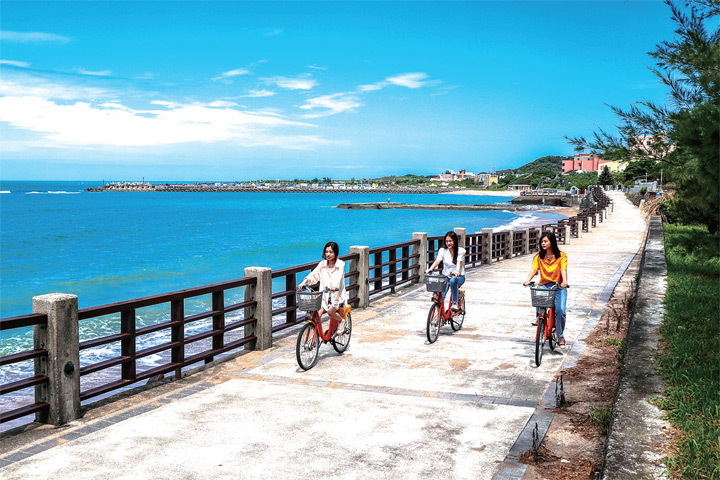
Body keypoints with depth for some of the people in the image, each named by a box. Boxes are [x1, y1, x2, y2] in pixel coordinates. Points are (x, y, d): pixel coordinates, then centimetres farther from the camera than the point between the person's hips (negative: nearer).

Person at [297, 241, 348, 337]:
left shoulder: (340, 264, -7)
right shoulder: (323, 264, 5)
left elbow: (338, 278, -24)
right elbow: (314, 274, -4)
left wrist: (334, 287, -43)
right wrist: (304, 282, -21)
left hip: (337, 294, -3)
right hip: (324, 294, 3)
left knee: (330, 311, -25)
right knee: (318, 313, -17)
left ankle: (341, 320, 5)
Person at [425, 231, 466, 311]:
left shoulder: (461, 251, -3)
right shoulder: (443, 251, 3)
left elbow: (459, 262, -20)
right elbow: (437, 260, -12)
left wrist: (457, 271, -42)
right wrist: (430, 269, -33)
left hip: (459, 277, -2)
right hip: (446, 276, 2)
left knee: (453, 281, -39)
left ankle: (455, 304, -29)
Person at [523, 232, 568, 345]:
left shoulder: (561, 256, -1)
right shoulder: (539, 256, 5)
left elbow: (563, 270, -15)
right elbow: (534, 269, -8)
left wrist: (564, 282, -35)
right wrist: (528, 280, -28)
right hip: (544, 285, 2)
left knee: (560, 311, -16)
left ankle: (560, 335, 6)